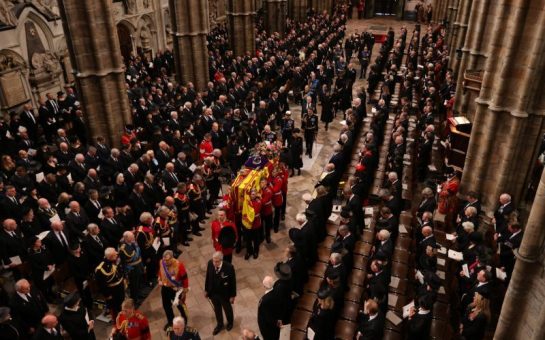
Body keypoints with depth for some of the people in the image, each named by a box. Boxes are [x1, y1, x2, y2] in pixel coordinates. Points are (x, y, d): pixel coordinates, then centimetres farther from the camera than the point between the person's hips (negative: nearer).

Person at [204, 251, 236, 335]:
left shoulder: (229, 267, -32)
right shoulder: (210, 263, -21)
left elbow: (233, 282, -18)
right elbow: (208, 277, -4)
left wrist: (233, 295, -10)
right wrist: (206, 290, 6)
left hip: (225, 294, -3)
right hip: (213, 293, 3)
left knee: (227, 309, 25)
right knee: (217, 309, 26)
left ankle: (230, 322, 56)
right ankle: (219, 325, 54)